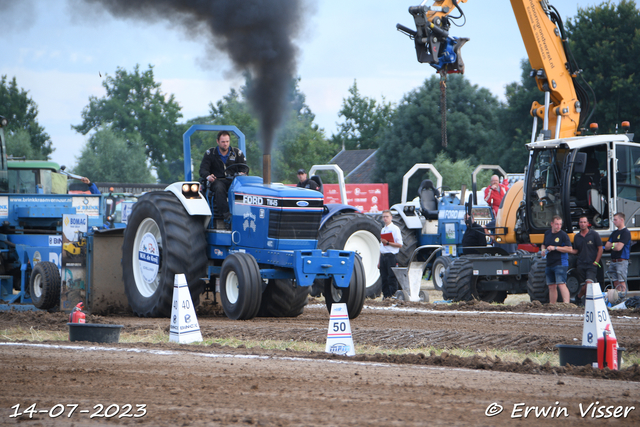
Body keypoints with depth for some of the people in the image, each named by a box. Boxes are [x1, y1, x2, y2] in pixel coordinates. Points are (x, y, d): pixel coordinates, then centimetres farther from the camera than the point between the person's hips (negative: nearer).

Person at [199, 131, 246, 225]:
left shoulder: (237, 153, 12)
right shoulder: (210, 153, 8)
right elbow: (203, 169, 1)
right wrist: (207, 176, -24)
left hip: (233, 180, 1)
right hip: (217, 180, -1)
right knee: (219, 189, -39)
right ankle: (226, 215, -50)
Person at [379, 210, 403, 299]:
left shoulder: (395, 229, -4)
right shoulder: (383, 230, 19)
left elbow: (399, 244, -10)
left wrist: (388, 243, -18)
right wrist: (379, 261, 19)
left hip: (391, 256, -7)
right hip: (383, 255, 7)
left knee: (392, 277, -8)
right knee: (384, 277, 6)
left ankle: (393, 295, -7)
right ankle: (386, 295, 10)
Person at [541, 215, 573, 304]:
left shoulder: (563, 235, -8)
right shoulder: (547, 233, 12)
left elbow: (570, 249, -14)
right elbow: (544, 244, 28)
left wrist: (555, 248, -18)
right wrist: (543, 250, 4)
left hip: (560, 264, -7)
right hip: (550, 263, 7)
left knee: (561, 284, -18)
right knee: (551, 286, 12)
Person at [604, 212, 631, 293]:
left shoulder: (625, 232, -9)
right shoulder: (614, 233, 18)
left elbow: (618, 247, -18)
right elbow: (606, 246, 13)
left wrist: (611, 245, 2)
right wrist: (614, 244, -7)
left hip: (622, 261, -8)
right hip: (613, 261, 8)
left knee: (621, 283, -9)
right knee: (616, 283, 8)